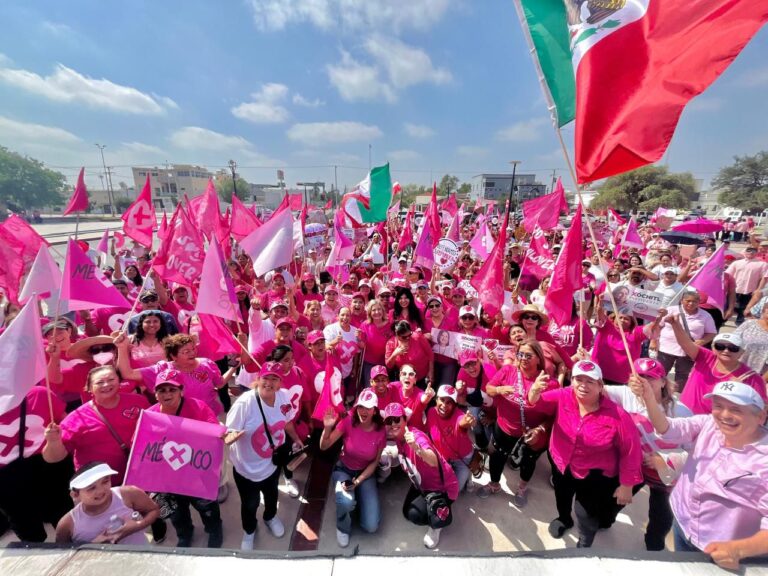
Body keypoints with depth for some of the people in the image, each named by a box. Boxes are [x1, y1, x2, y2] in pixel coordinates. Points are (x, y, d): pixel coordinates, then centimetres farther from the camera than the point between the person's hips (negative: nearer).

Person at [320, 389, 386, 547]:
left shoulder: (380, 431, -18)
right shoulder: (348, 422, -22)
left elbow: (375, 462, -6)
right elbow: (324, 447, -19)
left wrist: (357, 482, -18)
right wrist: (327, 428, -39)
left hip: (365, 473, 1)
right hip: (343, 470, -1)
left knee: (371, 526, -9)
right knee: (346, 501, -35)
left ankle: (358, 499, 23)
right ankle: (343, 528, 2)